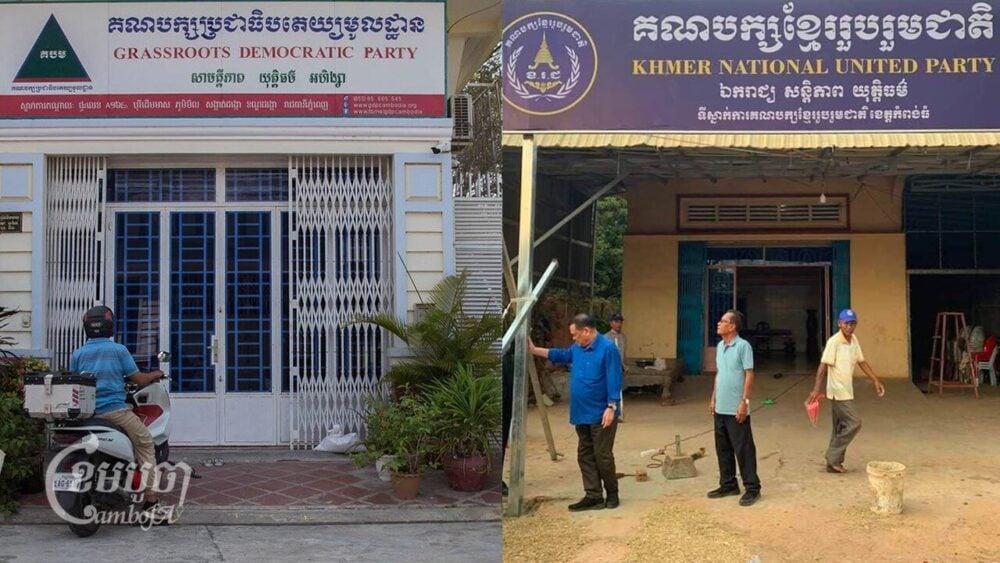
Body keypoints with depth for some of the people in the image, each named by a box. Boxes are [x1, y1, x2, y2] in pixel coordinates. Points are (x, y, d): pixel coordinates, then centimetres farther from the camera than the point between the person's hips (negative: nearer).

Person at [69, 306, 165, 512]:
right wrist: (155, 374, 21)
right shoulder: (118, 350, -2)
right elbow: (138, 379, 1)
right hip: (115, 409, -4)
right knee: (145, 444, 6)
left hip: (87, 412, 4)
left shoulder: (77, 354, 8)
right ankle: (150, 497, -1)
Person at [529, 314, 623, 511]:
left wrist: (611, 407, -22)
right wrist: (534, 350, 26)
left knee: (602, 456, -1)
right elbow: (561, 355, 28)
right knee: (585, 456, 8)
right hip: (582, 414, 8)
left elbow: (614, 381, -18)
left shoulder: (608, 349, -16)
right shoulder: (577, 348, 9)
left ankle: (612, 493, 16)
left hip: (601, 415, -8)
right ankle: (593, 496, 13)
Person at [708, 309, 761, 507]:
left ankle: (752, 488, 5)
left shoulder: (743, 346, -12)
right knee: (723, 449, 13)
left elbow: (749, 375, -14)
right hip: (721, 408, 8)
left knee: (743, 449, -3)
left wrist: (744, 402, -18)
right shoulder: (720, 346, 11)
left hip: (736, 409, -8)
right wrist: (713, 399, 17)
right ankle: (728, 484, 23)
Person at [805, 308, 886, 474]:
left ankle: (833, 463, 18)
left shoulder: (854, 340, 7)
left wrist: (876, 381, 11)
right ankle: (833, 457, -2)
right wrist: (816, 390, -24)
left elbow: (862, 362, 16)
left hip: (846, 391, 8)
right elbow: (823, 366, -19)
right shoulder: (834, 342, -17)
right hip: (838, 392, -8)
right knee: (854, 423, -10)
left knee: (841, 427, 11)